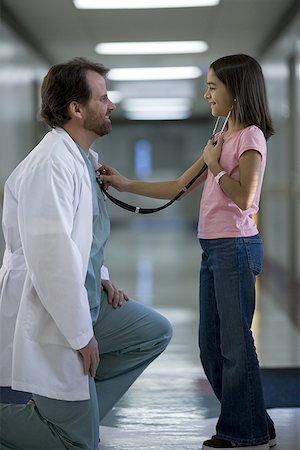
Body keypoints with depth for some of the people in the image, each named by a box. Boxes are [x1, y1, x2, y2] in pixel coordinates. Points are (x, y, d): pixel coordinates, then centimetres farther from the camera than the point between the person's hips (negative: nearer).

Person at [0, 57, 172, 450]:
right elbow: (50, 255, -30)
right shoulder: (51, 165, -25)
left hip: (84, 299, 10)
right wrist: (82, 336, -23)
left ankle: (80, 408, 14)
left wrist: (101, 278, 10)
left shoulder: (83, 158, 9)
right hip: (50, 319, -10)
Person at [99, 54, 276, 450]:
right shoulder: (224, 138, 18)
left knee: (235, 343, -3)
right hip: (214, 249, 9)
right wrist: (125, 184, 11)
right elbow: (179, 188, 17)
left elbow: (245, 199, -19)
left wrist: (215, 165, -9)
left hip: (235, 247, -9)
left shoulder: (250, 137, -8)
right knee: (212, 345, 12)